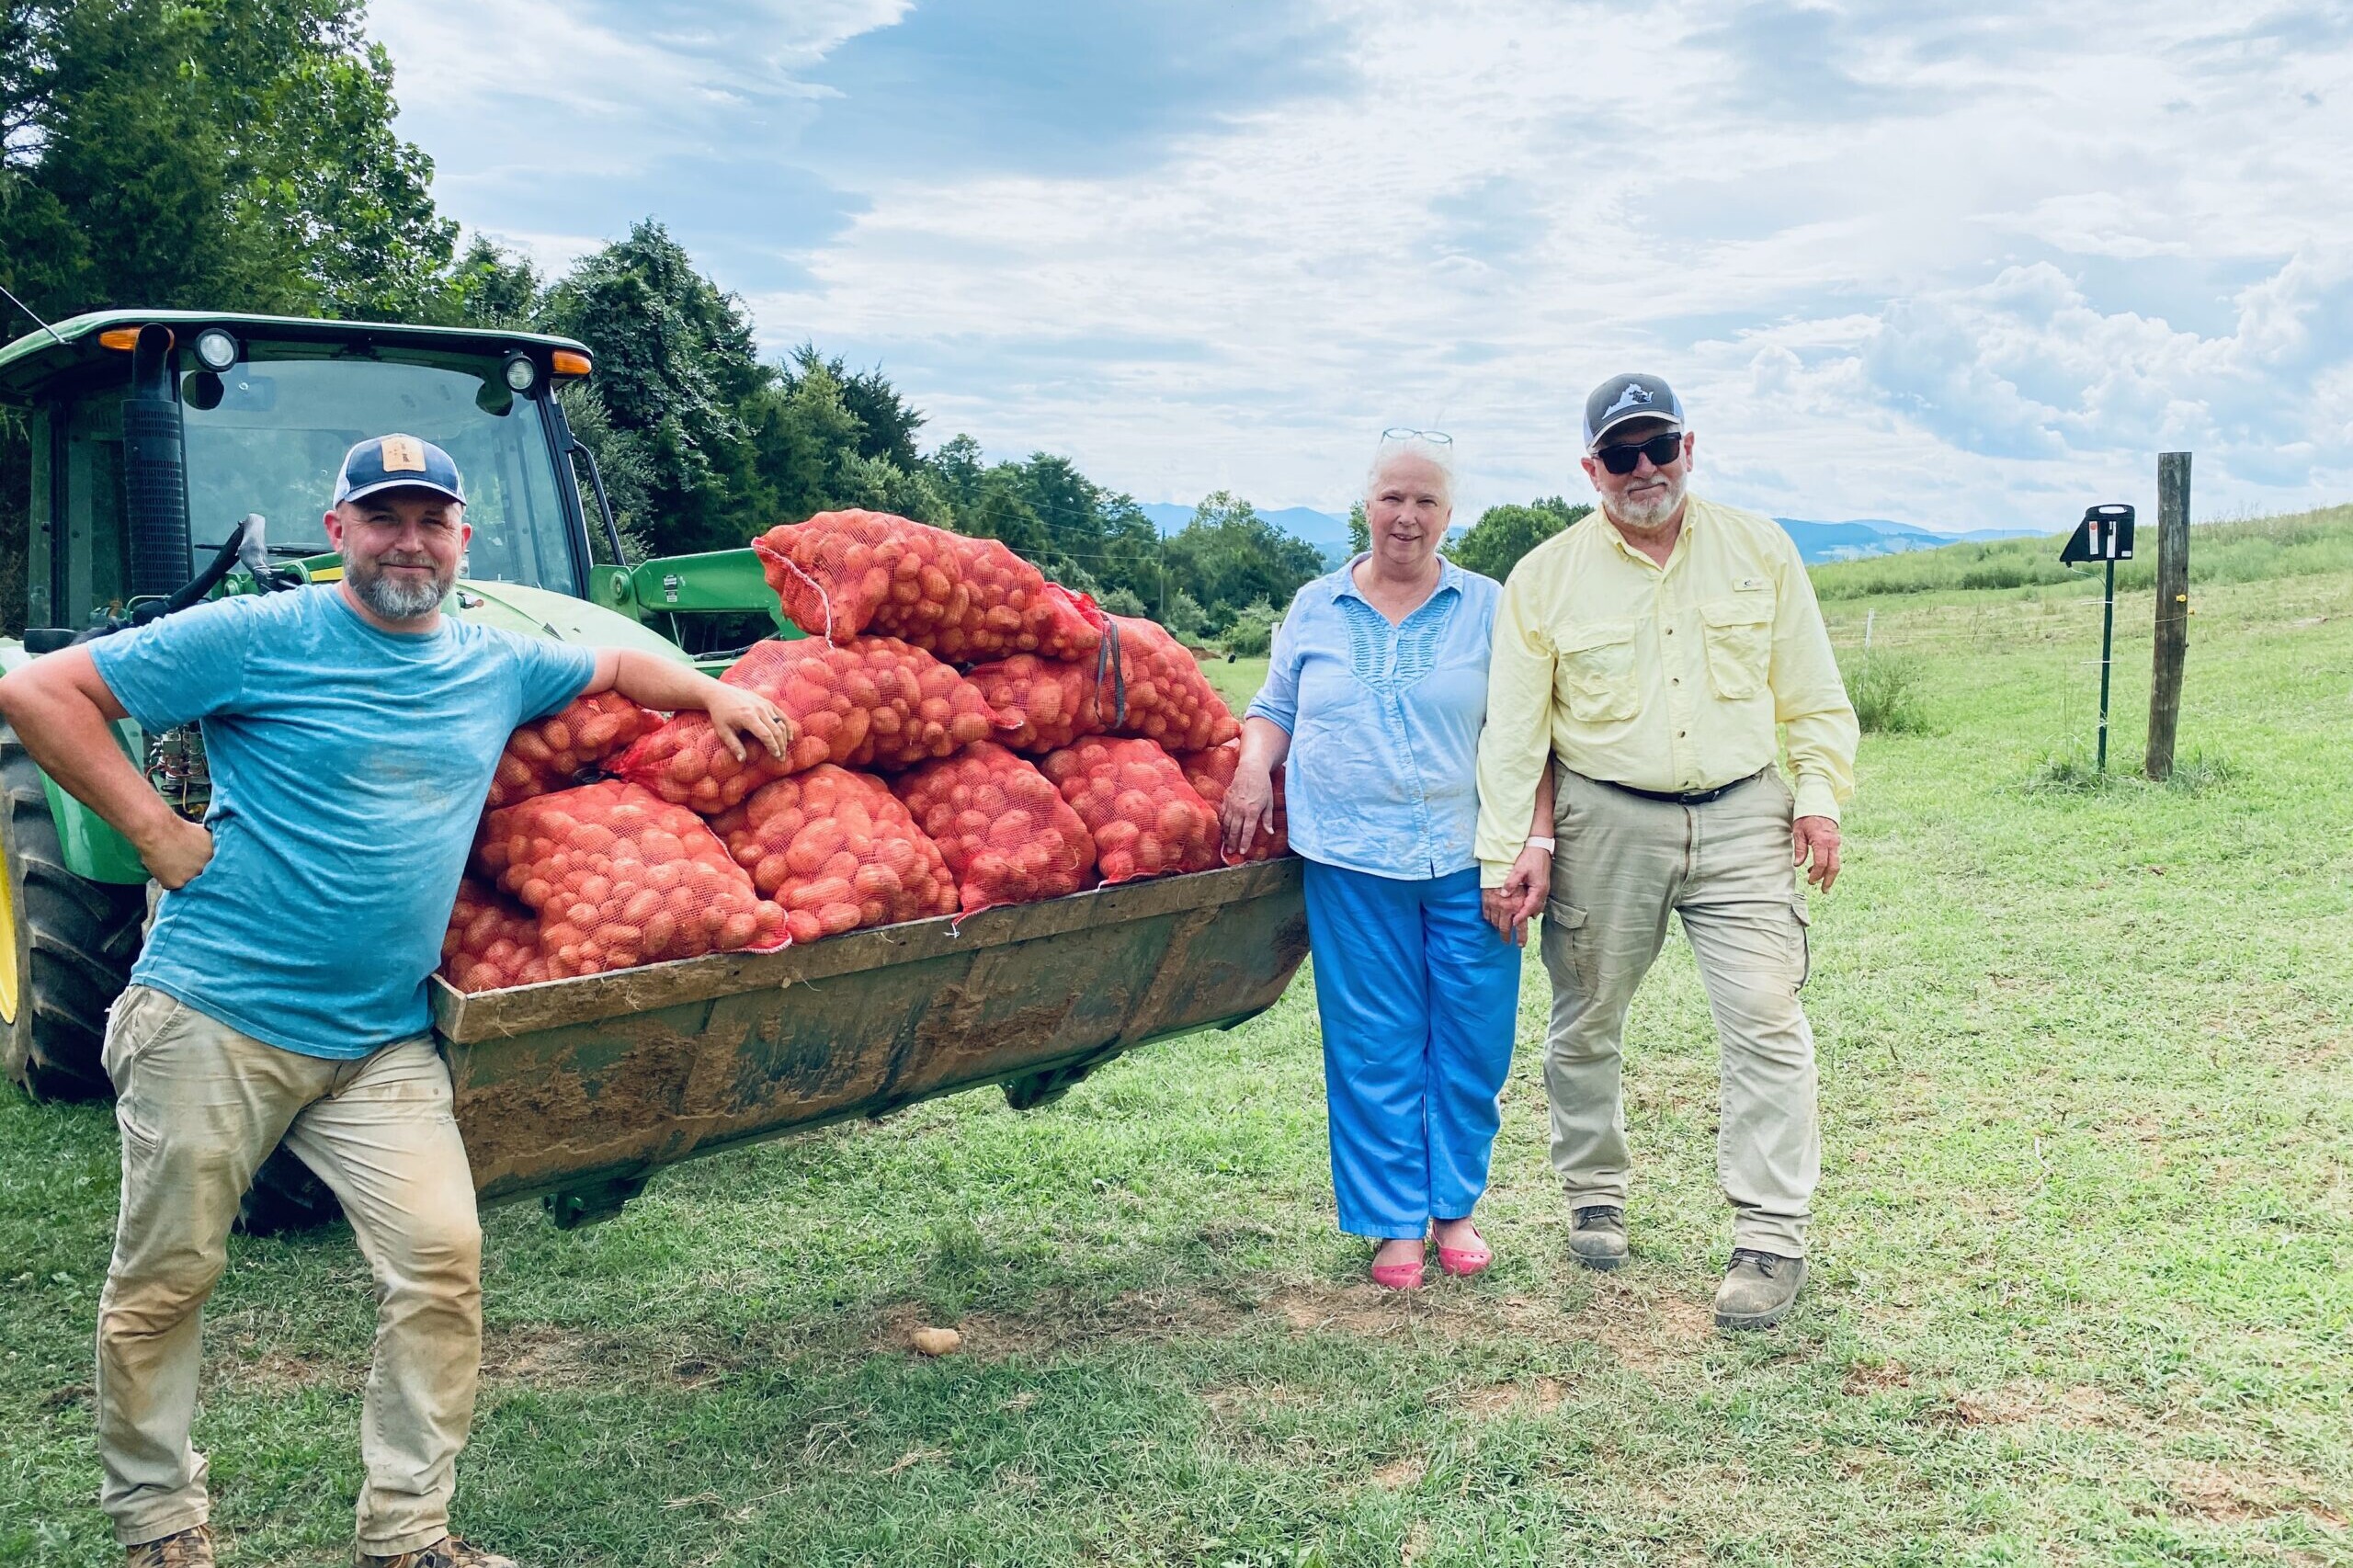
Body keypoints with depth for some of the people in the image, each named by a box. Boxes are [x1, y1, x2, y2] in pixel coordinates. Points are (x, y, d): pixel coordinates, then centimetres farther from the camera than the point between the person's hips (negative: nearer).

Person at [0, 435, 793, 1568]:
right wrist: (155, 829, -10)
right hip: (213, 1019, -4)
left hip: (384, 1041, 4)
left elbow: (614, 669, 30)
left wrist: (715, 694, 13)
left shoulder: (495, 666, 10)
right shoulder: (257, 637, -6)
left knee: (440, 1265, -5)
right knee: (163, 1280, 6)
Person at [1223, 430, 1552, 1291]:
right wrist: (1253, 768, -3)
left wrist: (1530, 846, -6)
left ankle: (1455, 1207, 24)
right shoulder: (1315, 608, 10)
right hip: (1352, 864, 1)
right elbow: (1274, 709, 18)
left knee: (1471, 1044, 5)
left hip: (1467, 863, 0)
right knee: (1374, 1050, 4)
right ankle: (1397, 1223, 17)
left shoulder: (1488, 610, 5)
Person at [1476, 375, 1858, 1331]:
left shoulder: (1760, 551, 5)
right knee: (1586, 1026, 11)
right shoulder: (1545, 578, 0)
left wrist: (1820, 797, 1)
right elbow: (1513, 730, 0)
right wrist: (1510, 851, -4)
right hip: (1605, 828, 0)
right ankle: (1594, 1194, 32)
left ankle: (1772, 1238, 1)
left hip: (1742, 821, 0)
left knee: (1767, 1023, -7)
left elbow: (1812, 695, 10)